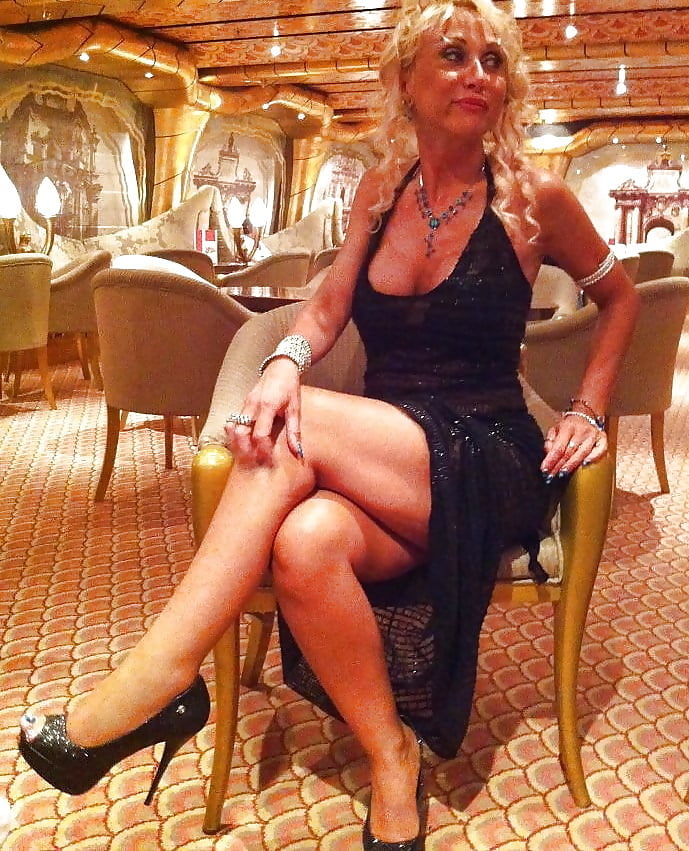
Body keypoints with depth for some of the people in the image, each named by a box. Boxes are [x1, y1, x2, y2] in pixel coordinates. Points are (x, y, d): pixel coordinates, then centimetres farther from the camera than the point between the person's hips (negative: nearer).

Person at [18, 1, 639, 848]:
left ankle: (158, 676, -26)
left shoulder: (533, 198, 1)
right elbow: (327, 309, 8)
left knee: (301, 435, -30)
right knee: (305, 542, -32)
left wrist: (586, 410, 3)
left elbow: (618, 296, 15)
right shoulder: (381, 189, 12)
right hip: (381, 456, 3)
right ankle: (392, 763, -12)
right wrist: (285, 363, -15)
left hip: (489, 468, -3)